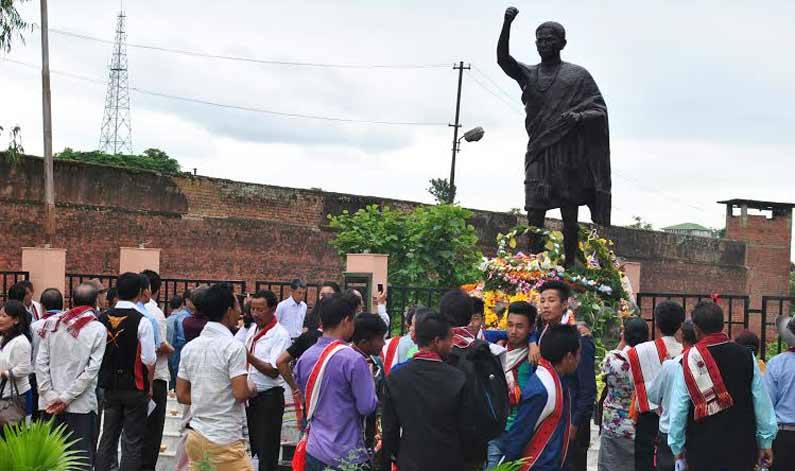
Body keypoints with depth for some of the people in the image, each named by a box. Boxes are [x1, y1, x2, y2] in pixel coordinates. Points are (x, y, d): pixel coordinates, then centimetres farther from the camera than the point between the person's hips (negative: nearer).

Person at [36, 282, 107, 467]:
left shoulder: (51, 323, 3)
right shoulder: (98, 329, -5)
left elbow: (41, 363, -1)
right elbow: (92, 370, -12)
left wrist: (50, 396, -2)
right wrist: (66, 398, -8)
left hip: (50, 404, 3)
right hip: (81, 404, -3)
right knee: (81, 458, 3)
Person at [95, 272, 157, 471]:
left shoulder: (103, 318, -1)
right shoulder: (141, 321, -14)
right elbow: (149, 360, -13)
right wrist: (149, 386, 3)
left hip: (109, 387, 5)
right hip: (135, 388, -4)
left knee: (108, 438, 13)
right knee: (132, 442, 3)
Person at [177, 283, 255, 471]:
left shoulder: (189, 347, 7)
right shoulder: (234, 347, -14)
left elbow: (181, 395, 10)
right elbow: (240, 393, -18)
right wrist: (252, 389, 2)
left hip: (196, 434, 7)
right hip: (225, 441, -7)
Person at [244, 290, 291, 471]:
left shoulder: (280, 334, -15)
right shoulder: (253, 329, 9)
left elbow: (274, 371, -21)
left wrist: (249, 357, -29)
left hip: (269, 397, -8)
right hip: (251, 395, 8)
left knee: (267, 451, -2)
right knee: (255, 446, 16)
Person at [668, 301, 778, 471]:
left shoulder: (688, 361, -10)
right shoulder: (746, 356, -5)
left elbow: (678, 409, -6)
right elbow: (762, 402, -2)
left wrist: (677, 448, 7)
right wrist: (766, 442, 10)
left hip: (702, 449, -1)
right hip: (743, 448, 1)